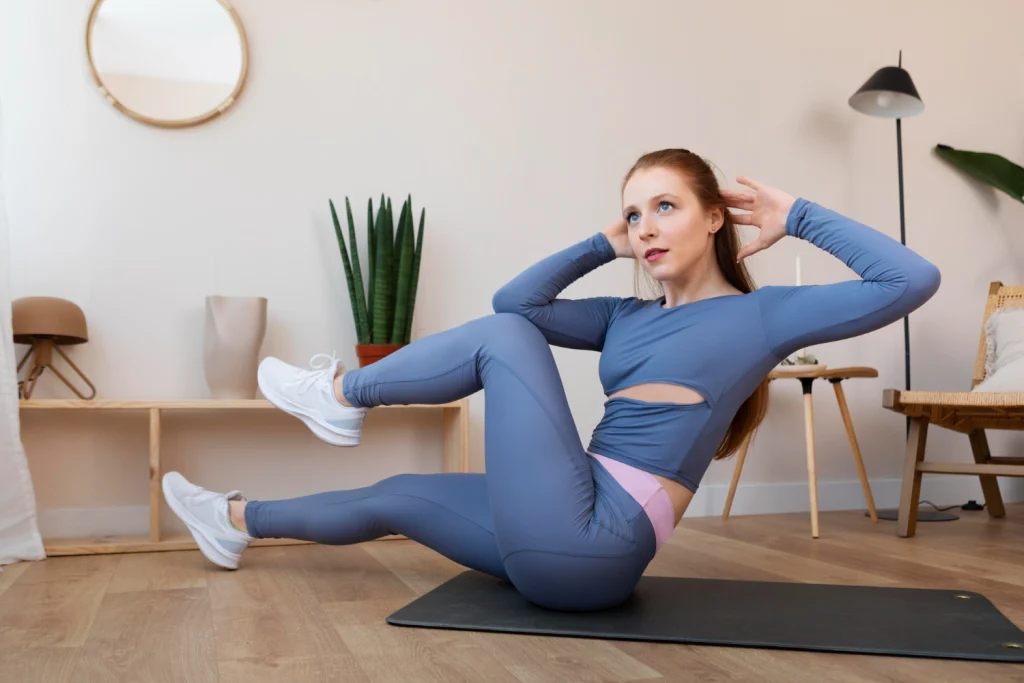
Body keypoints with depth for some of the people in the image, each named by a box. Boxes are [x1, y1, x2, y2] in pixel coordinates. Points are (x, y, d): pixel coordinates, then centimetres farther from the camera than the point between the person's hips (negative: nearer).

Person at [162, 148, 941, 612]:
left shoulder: (759, 315, -2)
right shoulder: (629, 317, 15)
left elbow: (912, 279, -8)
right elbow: (517, 299, 17)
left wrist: (797, 216, -3)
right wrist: (604, 246, 13)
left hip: (591, 544, -8)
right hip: (568, 538, 8)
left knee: (502, 339, -6)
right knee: (399, 498, 16)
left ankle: (343, 394, 12)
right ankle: (240, 523, 36)